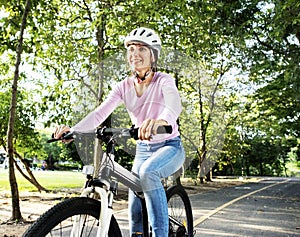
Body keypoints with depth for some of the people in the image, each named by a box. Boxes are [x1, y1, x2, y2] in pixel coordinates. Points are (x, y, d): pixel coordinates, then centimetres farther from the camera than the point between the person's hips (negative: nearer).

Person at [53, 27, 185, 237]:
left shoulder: (163, 81, -15)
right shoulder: (125, 86, -3)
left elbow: (175, 105, -38)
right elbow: (100, 113, -16)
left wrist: (160, 121, -63)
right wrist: (73, 130, -36)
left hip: (169, 147, -5)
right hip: (143, 149, 5)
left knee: (148, 172, -34)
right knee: (135, 199, 1)